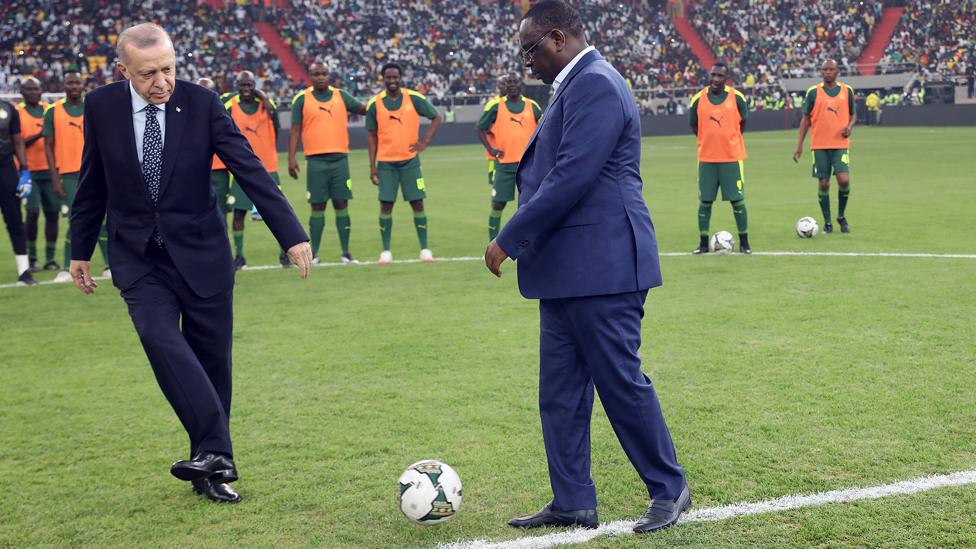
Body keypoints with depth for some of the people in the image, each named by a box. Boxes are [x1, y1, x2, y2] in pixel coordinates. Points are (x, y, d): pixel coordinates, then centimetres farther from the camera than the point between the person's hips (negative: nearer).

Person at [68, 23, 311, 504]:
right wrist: (80, 250, 14)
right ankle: (216, 453, -24)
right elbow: (93, 184, 8)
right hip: (139, 261, 0)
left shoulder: (202, 104, -8)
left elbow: (250, 170, -12)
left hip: (201, 256, 0)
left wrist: (292, 234, -19)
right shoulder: (101, 107, -3)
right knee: (160, 339, -23)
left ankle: (208, 468, 18)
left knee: (211, 360, 4)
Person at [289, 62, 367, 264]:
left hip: (339, 158, 2)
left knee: (341, 204, 1)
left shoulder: (341, 96, 8)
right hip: (315, 160, -2)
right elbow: (295, 130, 1)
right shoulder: (302, 99, 2)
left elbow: (365, 109, 17)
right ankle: (314, 252, 9)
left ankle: (346, 252, 6)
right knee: (317, 206, 2)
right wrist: (291, 158, -6)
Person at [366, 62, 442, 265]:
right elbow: (373, 136, 5)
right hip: (385, 162, 0)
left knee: (417, 203, -1)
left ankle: (425, 248, 7)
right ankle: (386, 250, 8)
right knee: (386, 205, 0)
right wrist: (372, 166, 1)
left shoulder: (414, 98, -3)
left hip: (410, 160, 0)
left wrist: (425, 142, -4)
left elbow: (436, 117, 6)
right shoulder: (374, 104, -1)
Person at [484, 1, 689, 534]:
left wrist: (509, 240, -17)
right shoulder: (573, 87, 18)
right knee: (559, 393, 11)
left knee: (621, 382, 0)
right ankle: (572, 503, 19)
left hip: (601, 268, -10)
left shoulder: (595, 85, -15)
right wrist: (521, 241, 14)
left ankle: (669, 489, 16)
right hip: (566, 270, 10)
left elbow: (571, 179, -23)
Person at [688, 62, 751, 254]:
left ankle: (744, 242, 10)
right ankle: (703, 243, 12)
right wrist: (709, 140, 8)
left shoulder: (737, 97, -4)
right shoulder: (698, 99, -1)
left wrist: (729, 140, 8)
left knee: (737, 200, 1)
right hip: (706, 158, 1)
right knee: (705, 201, 4)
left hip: (732, 157, -1)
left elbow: (743, 123, 10)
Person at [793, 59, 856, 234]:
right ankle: (827, 222, 14)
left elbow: (853, 115, 15)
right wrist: (799, 145, 0)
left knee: (844, 180, -14)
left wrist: (850, 126, -8)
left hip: (841, 144, 0)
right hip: (819, 145, 0)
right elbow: (806, 118, 6)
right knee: (824, 184, 1)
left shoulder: (847, 91, 7)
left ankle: (841, 216, 9)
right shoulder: (813, 92, 3)